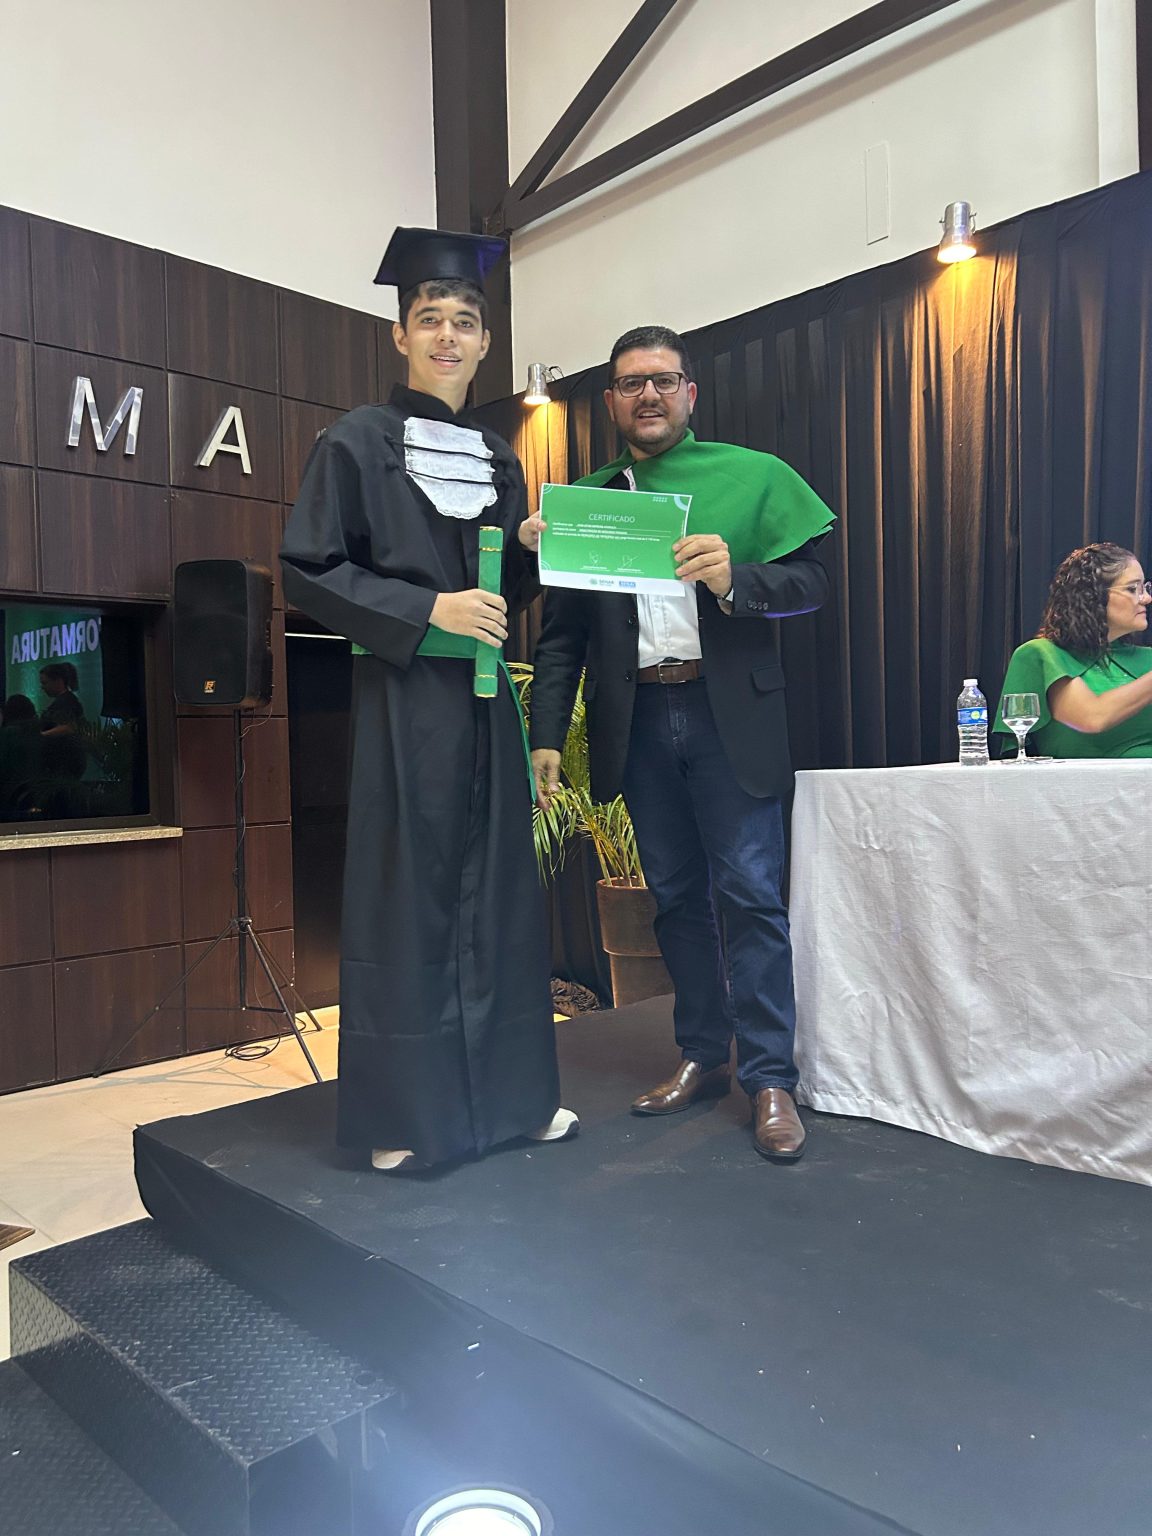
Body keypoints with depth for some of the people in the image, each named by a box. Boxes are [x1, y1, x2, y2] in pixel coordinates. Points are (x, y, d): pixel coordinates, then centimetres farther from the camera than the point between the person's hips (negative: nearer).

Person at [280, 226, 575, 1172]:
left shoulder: (499, 458, 17)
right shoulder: (359, 440, 0)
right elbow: (308, 570, -7)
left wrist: (532, 545, 0)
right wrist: (427, 610, -15)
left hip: (484, 699, 6)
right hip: (404, 698, -5)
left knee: (497, 891, 7)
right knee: (406, 896, -2)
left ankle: (512, 1088, 19)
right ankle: (400, 1112, 11)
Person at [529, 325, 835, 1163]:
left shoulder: (753, 475, 5)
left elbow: (811, 579, 0)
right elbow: (560, 632, 8)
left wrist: (734, 576, -19)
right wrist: (547, 734, 1)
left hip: (731, 712, -2)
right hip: (638, 719, 3)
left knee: (750, 893, -3)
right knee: (677, 895, 10)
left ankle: (770, 1077, 6)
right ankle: (703, 1054, 23)